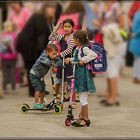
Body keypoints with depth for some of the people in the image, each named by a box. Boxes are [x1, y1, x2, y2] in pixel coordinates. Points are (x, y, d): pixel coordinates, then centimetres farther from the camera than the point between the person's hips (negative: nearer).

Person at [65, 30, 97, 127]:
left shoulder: (84, 48, -16)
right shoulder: (77, 49, 12)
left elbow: (93, 55, -29)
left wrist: (83, 60, -24)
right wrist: (70, 60, 10)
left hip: (84, 75, -10)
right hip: (79, 75, 10)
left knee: (83, 98, -3)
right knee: (82, 98, 17)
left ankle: (85, 119, 5)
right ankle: (82, 117, 25)